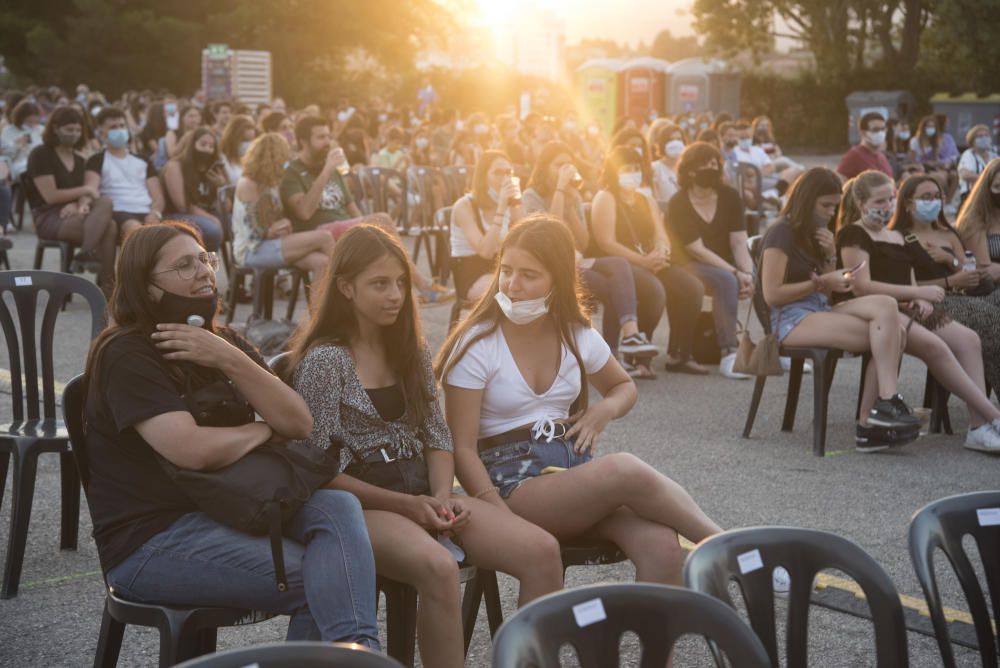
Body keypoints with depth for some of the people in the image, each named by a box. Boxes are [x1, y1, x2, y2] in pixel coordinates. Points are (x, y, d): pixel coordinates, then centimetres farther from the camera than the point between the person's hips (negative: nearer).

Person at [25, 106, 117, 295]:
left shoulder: (79, 160, 20)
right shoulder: (40, 155, -2)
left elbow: (83, 194, 11)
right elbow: (50, 196, -11)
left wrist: (80, 205, -14)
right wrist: (85, 190, -7)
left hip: (72, 215, 6)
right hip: (48, 218, -6)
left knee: (107, 215, -30)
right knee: (107, 225, -31)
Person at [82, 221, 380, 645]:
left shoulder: (225, 342, 14)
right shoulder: (128, 356, -10)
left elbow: (299, 424, 1)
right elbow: (196, 451, -25)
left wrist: (230, 361, -12)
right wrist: (261, 430, -4)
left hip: (229, 508, 7)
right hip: (150, 541, -7)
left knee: (337, 508, -22)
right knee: (318, 582, -23)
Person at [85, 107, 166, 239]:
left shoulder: (143, 161, 27)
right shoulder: (98, 160, 17)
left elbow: (158, 197, 19)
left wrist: (155, 213, -6)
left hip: (146, 213, 3)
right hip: (119, 213, -3)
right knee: (134, 228, -39)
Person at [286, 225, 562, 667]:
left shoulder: (411, 350, 13)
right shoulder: (324, 360, -8)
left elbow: (438, 436, 13)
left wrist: (442, 495, -8)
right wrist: (404, 504, -15)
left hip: (424, 494, 6)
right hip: (362, 502, -6)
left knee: (543, 551, -17)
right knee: (439, 568, -39)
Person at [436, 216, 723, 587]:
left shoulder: (578, 335, 9)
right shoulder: (477, 345, -5)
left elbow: (624, 386, 29)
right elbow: (462, 448, -8)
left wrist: (605, 409, 4)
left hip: (576, 466, 5)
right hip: (512, 483, -5)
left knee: (662, 544, -28)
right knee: (625, 469, -33)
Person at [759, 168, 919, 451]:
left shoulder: (815, 234, 20)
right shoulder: (781, 233, -5)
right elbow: (772, 295, -14)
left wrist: (830, 256, 2)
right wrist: (820, 282, -12)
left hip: (820, 311, 8)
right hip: (791, 319, -8)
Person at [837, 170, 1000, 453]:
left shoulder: (898, 238, 24)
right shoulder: (853, 235, -2)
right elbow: (861, 286, -14)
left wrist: (921, 299, -5)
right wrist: (918, 292, -15)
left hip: (903, 309, 8)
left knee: (967, 338, -16)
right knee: (934, 344, -31)